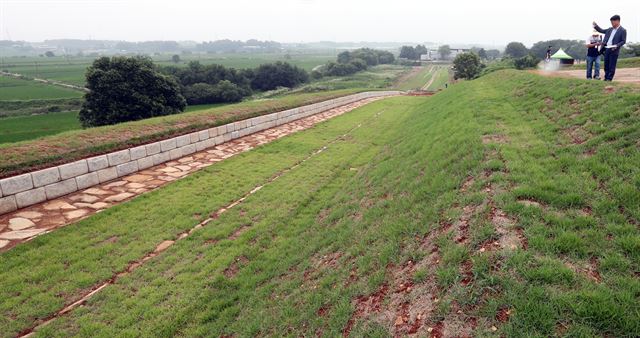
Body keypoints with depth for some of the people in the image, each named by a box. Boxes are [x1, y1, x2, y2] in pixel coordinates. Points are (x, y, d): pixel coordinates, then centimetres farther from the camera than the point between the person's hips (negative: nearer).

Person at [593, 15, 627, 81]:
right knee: (606, 65, 9)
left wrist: (616, 45, -21)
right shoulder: (610, 29, 13)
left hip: (614, 50, -6)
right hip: (606, 49, 6)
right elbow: (602, 31, 23)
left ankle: (609, 78, 0)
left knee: (611, 66, -3)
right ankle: (606, 78, 16)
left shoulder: (622, 30, -4)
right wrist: (596, 26, 11)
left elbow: (623, 41, -7)